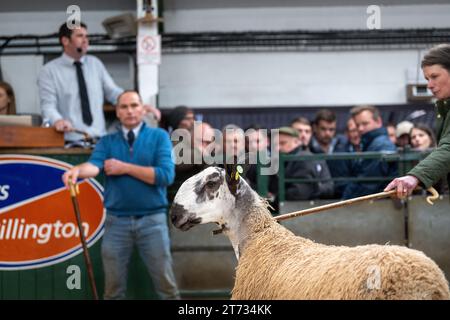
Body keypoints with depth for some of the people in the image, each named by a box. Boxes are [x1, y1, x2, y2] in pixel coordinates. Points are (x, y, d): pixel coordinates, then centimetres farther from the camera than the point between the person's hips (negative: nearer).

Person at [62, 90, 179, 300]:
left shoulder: (159, 136, 2)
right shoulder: (107, 141, 8)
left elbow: (166, 175, -12)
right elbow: (94, 165, -12)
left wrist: (125, 168, -11)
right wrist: (77, 170, -35)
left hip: (152, 220, -2)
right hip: (116, 220, 2)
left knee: (165, 284, 2)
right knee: (113, 287, 8)